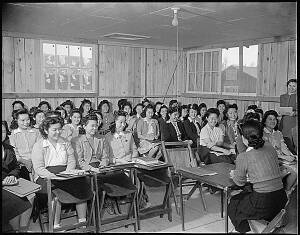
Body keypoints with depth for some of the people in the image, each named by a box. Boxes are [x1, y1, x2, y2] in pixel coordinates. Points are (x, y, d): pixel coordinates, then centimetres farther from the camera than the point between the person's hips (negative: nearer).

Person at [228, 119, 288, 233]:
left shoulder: (243, 157, -13)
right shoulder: (270, 148, 2)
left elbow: (240, 182, 1)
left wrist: (233, 174, 22)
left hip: (263, 204, -6)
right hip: (281, 200, 6)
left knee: (233, 205, 20)